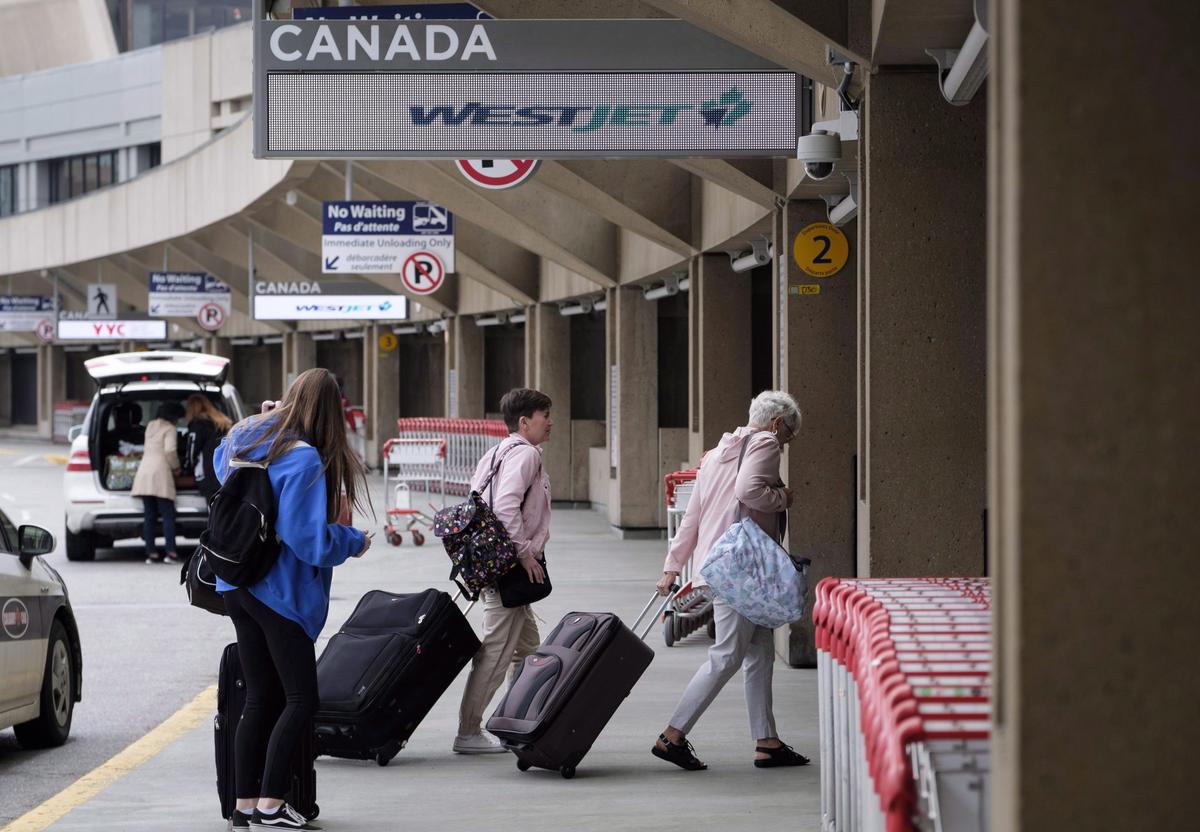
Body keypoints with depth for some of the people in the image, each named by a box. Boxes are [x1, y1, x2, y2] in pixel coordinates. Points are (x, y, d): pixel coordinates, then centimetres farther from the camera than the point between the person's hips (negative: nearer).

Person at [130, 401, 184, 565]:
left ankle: (151, 553, 1)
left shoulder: (150, 426, 18)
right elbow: (170, 451, -15)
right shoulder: (170, 429, -4)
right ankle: (171, 552, -11)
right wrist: (175, 467, 2)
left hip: (144, 472, 6)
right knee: (168, 515, -4)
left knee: (149, 516, 5)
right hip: (160, 472, -6)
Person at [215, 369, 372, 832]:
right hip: (278, 592, -8)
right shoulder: (304, 459, -18)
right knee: (301, 700, -1)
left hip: (236, 586, 8)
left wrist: (263, 418, 31)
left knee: (260, 698, 12)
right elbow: (308, 536, -20)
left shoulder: (245, 439, 6)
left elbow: (220, 464, 31)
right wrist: (354, 543, -3)